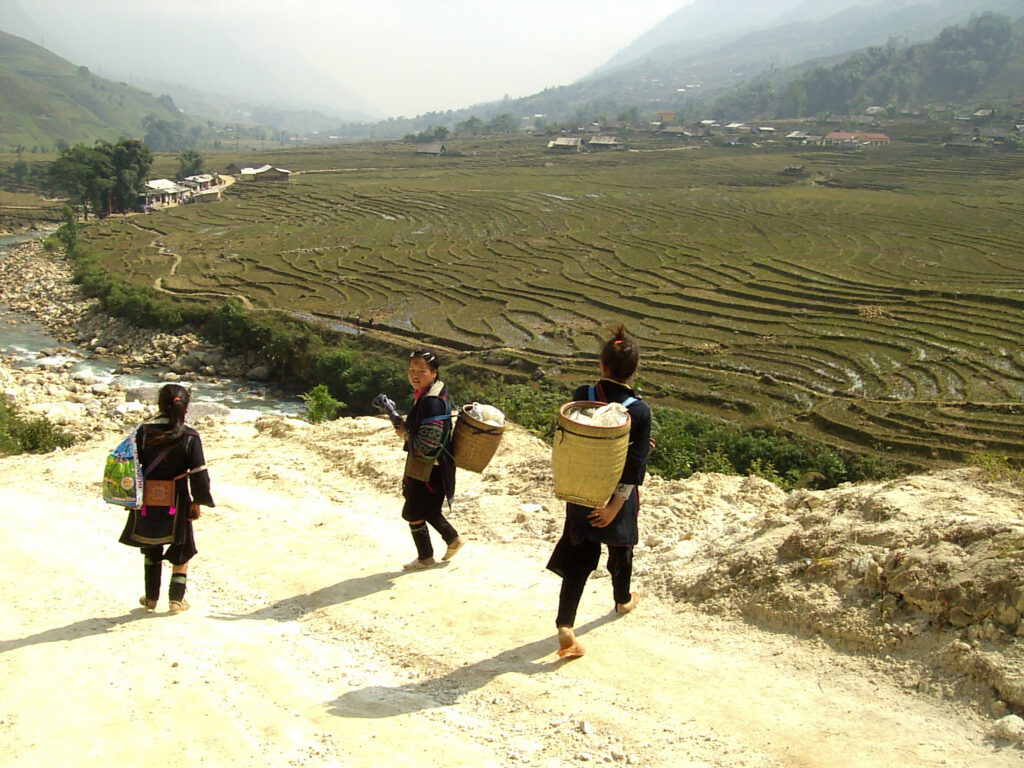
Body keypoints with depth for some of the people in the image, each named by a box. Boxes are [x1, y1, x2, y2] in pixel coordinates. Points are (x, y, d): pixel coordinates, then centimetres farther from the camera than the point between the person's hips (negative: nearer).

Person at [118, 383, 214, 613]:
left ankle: (151, 598, 26)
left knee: (151, 549, 20)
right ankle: (177, 599, 13)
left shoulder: (144, 431, -6)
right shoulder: (190, 437, -11)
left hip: (147, 501, 2)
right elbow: (198, 473, -10)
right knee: (182, 551, 14)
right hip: (177, 502, -2)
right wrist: (198, 503, 1)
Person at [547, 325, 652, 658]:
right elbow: (635, 466, -19)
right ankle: (623, 600, 48)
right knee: (620, 548, 23)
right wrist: (616, 504, -13)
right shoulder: (639, 411, -19)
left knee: (580, 555, 8)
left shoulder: (582, 396, -13)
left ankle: (565, 626, -3)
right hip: (618, 495, -1)